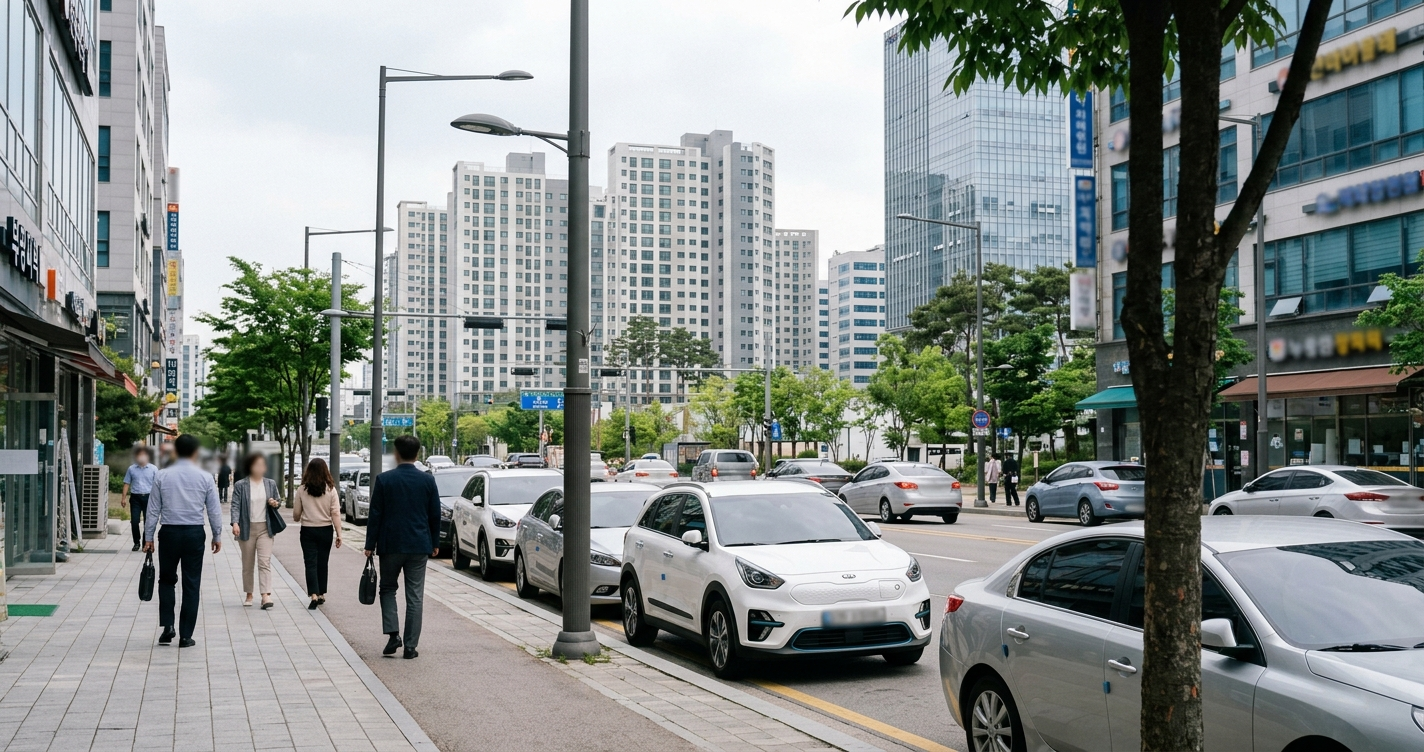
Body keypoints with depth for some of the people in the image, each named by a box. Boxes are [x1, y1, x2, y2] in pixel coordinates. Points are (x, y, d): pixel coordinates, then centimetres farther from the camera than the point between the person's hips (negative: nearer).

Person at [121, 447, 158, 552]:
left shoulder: (153, 469, 4)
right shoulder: (131, 469, 8)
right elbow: (127, 484, 10)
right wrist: (123, 498, 3)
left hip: (148, 497, -1)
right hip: (135, 497, 1)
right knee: (134, 521, -3)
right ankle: (136, 542, 13)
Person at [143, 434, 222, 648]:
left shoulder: (162, 476, -1)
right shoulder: (205, 477, -3)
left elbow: (153, 510, 1)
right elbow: (214, 510, 1)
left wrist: (148, 537, 9)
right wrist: (217, 536, 11)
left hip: (169, 533, 1)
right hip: (195, 533, 0)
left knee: (167, 580, 17)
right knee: (191, 584, 5)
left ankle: (167, 626, 2)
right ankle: (186, 636, 8)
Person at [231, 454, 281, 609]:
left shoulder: (271, 484, 8)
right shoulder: (240, 485, -2)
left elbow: (276, 501, 21)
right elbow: (236, 505, -8)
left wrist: (275, 503, -3)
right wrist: (235, 523, -23)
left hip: (265, 528, 1)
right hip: (247, 528, -1)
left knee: (265, 561, -10)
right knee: (248, 564, 8)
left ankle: (266, 595, -17)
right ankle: (249, 595, 20)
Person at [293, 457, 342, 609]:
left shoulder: (302, 490, -6)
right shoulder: (330, 490, -6)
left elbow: (296, 514, 2)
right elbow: (335, 513, -7)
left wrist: (298, 518, 26)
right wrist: (339, 534, -3)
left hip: (308, 530, -1)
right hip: (326, 530, 1)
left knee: (311, 563, -1)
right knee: (322, 563, 13)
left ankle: (314, 595, -15)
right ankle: (321, 594, 22)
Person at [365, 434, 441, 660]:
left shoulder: (384, 480, -6)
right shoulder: (427, 480, -1)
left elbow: (375, 515, -5)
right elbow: (435, 516, 4)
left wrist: (370, 545, 2)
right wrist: (435, 543, 15)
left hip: (390, 545, -1)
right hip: (419, 547, 1)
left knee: (387, 589, 16)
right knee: (415, 597, 5)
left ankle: (393, 634, -1)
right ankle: (410, 646, 5)